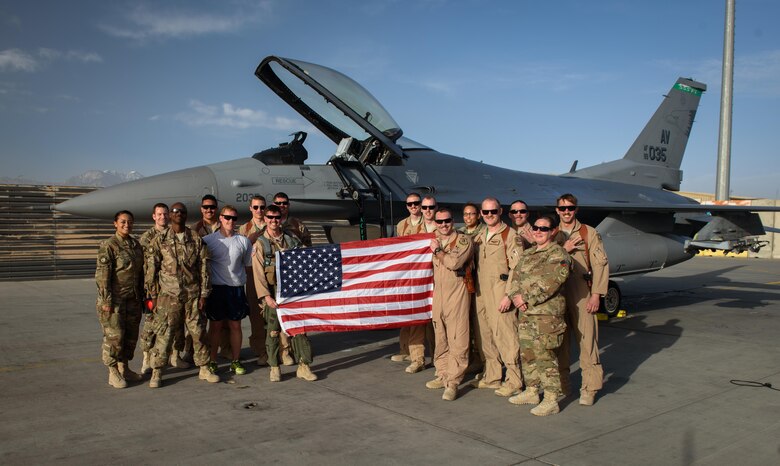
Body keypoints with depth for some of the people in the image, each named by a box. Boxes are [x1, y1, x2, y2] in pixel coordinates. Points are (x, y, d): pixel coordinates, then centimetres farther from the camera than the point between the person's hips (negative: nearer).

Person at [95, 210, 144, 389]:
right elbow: (102, 275, -14)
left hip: (133, 299, 7)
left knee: (131, 335, 12)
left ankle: (124, 368, 27)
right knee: (114, 336, -2)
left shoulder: (136, 245, 10)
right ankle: (113, 373, 10)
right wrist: (106, 301, -17)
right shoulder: (108, 246, -10)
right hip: (115, 299, -7)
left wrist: (141, 296, 14)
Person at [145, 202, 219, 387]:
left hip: (193, 295, 1)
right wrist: (153, 296, 0)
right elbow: (151, 270, 3)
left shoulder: (197, 240, 5)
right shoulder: (160, 241, 2)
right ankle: (156, 372, 11)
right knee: (163, 334, -1)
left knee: (198, 332, 7)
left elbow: (204, 268, 5)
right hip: (168, 296, -1)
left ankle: (205, 368, 20)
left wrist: (204, 294, 1)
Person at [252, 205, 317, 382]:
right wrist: (266, 296, -13)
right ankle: (274, 368, 14)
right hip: (273, 292, -2)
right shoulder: (260, 244, 1)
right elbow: (258, 273, -4)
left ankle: (303, 366, 7)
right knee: (273, 331, 2)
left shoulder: (292, 239, 10)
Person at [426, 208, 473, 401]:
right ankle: (442, 375, 24)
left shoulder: (463, 240, -4)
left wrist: (438, 250, -8)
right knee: (440, 338, 13)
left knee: (457, 339, -7)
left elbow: (454, 262, -19)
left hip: (456, 293, -6)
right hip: (437, 293, 6)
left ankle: (453, 381, -5)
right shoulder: (434, 241, 14)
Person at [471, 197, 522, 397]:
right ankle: (492, 377, 22)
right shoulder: (480, 237, 17)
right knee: (486, 336, 11)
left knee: (505, 335, -8)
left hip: (500, 293, -7)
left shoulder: (509, 234, -6)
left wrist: (508, 295, -18)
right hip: (482, 293, 7)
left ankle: (514, 381, 1)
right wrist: (475, 290, 12)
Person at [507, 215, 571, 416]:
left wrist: (526, 298, -17)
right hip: (526, 313, 8)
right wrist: (516, 297, -6)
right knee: (527, 354, 15)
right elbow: (516, 277, 13)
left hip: (547, 314, -8)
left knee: (544, 356, -8)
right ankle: (531, 391, 29)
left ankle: (551, 400, 0)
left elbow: (549, 284, -19)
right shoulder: (527, 253, 17)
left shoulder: (558, 255, -9)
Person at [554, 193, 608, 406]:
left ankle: (590, 388, 3)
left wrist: (596, 294, -8)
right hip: (556, 294, 3)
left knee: (586, 339, -6)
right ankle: (561, 384, 19)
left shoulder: (589, 233, 5)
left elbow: (600, 265, 0)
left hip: (581, 294, -3)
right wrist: (563, 250, -12)